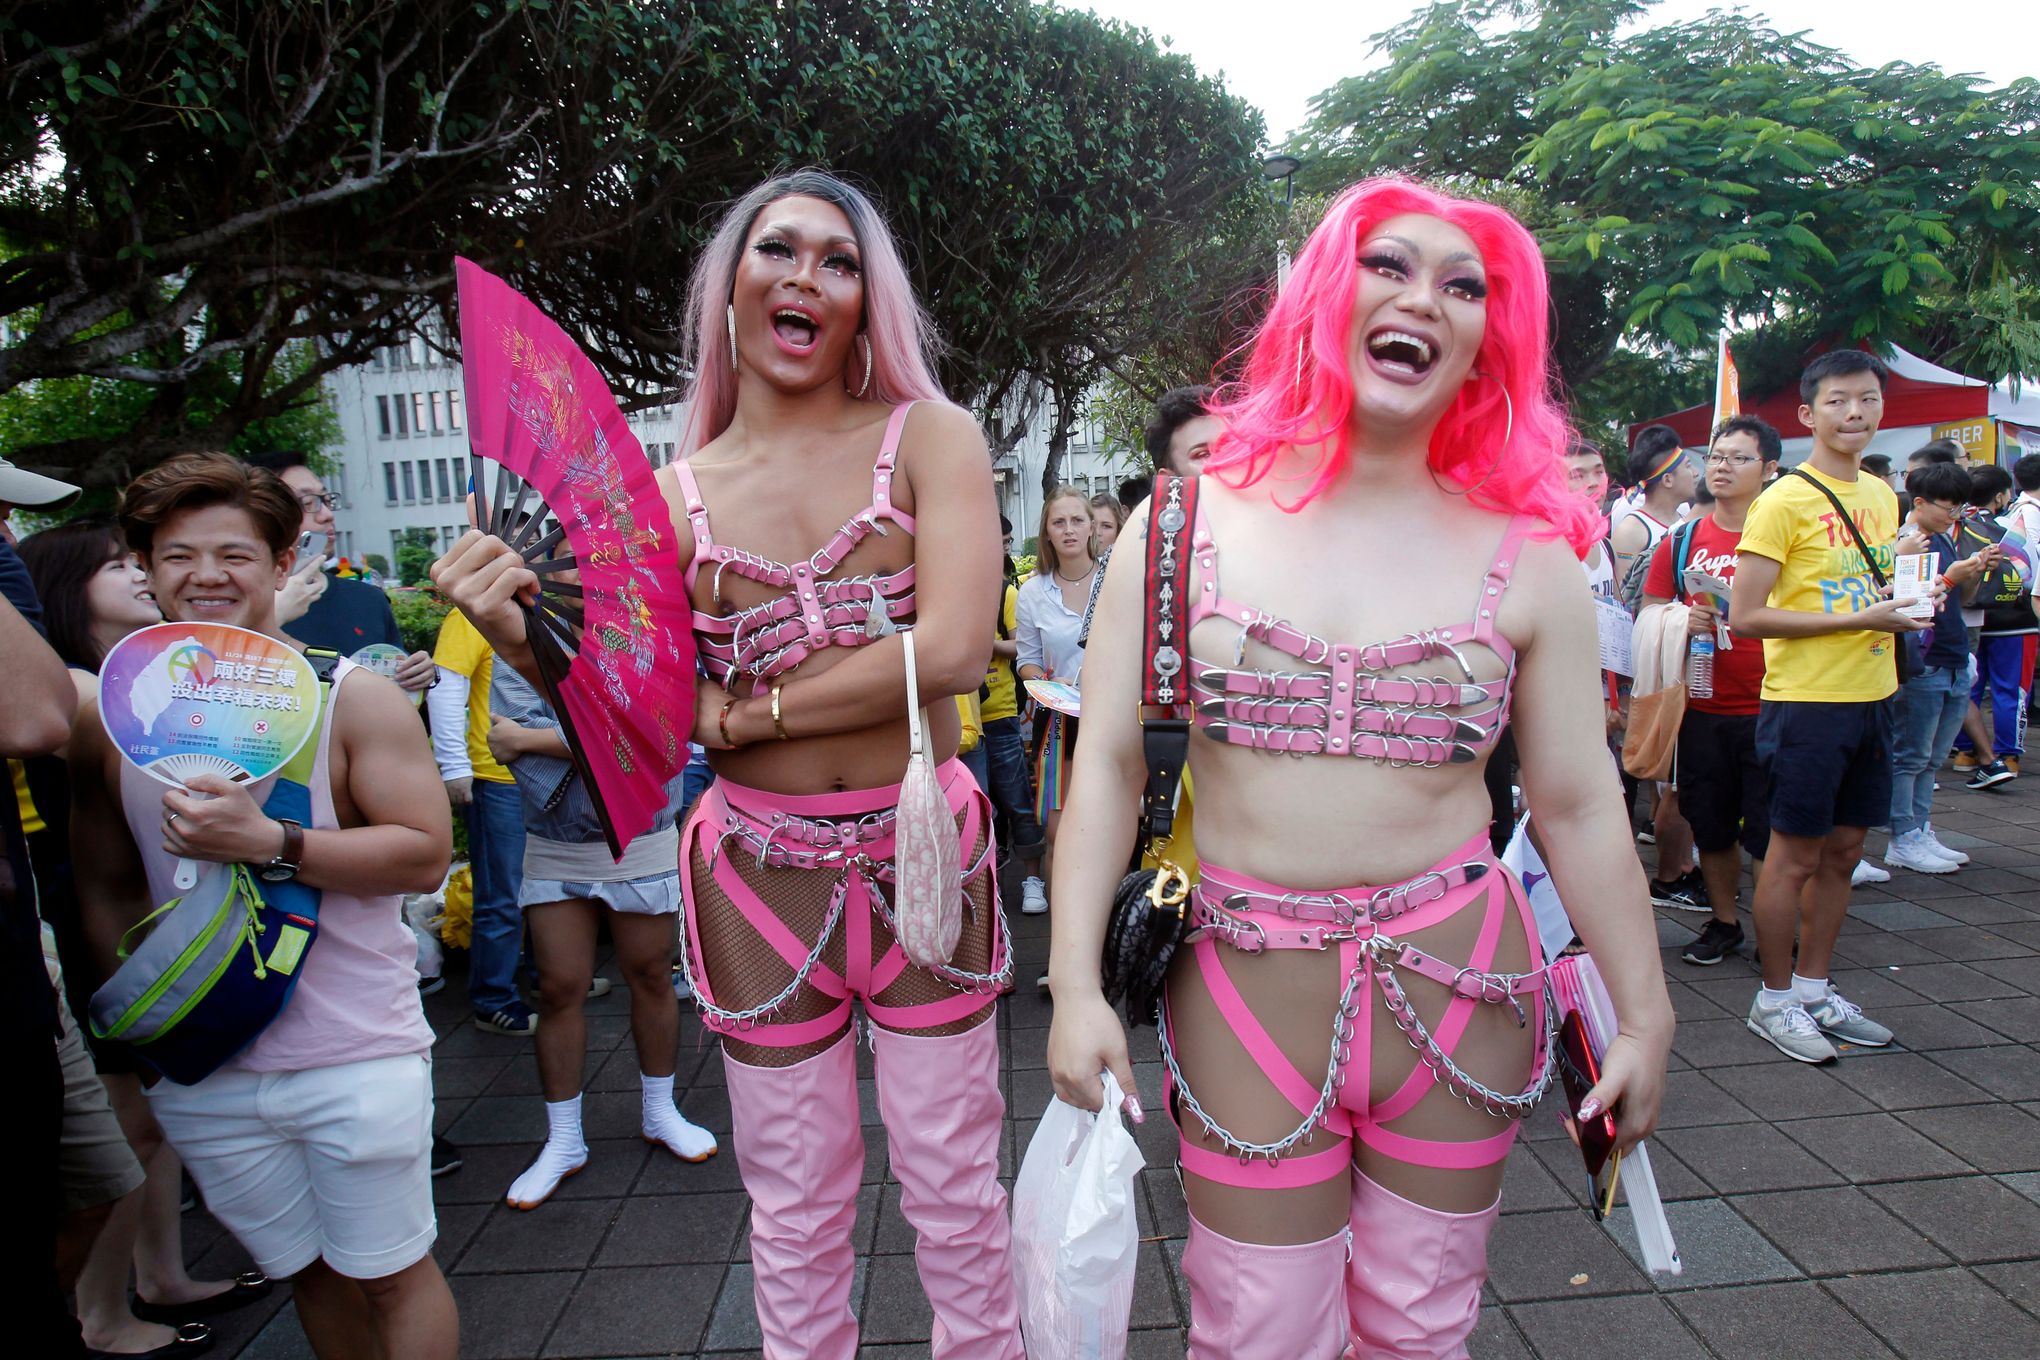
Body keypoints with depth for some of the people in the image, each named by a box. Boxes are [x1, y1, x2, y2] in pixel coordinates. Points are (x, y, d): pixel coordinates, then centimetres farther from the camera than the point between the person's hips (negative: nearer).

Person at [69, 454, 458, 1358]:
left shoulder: (352, 699, -8)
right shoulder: (109, 716, 2)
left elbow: (426, 854, -14)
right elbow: (105, 886, 12)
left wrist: (271, 844, -24)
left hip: (356, 1058, -3)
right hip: (198, 1073, 4)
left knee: (392, 1276, 7)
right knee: (304, 1271, 21)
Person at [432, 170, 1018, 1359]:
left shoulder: (931, 439, -3)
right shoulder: (675, 498, 3)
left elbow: (954, 649, -18)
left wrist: (743, 714, -12)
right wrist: (527, 643, -17)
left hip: (925, 857, -1)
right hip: (763, 875, 2)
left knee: (956, 1191, 15)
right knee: (797, 1207, 17)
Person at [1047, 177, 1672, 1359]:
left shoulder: (1528, 559, -1)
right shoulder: (1186, 526, -4)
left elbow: (1578, 804, 4)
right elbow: (1110, 763, -5)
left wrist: (1644, 1013, 8)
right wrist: (1077, 985, -9)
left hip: (1456, 983, 2)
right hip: (1246, 989, -1)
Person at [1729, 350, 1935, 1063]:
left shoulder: (1881, 496, 13)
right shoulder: (1783, 502, -11)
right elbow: (1744, 617, -17)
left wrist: (1906, 607, 5)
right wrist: (1857, 620, -19)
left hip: (1871, 699, 8)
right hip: (1806, 703, -7)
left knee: (1842, 850, 14)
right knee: (1795, 855, 1)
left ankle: (1814, 989, 27)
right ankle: (1774, 999, 15)